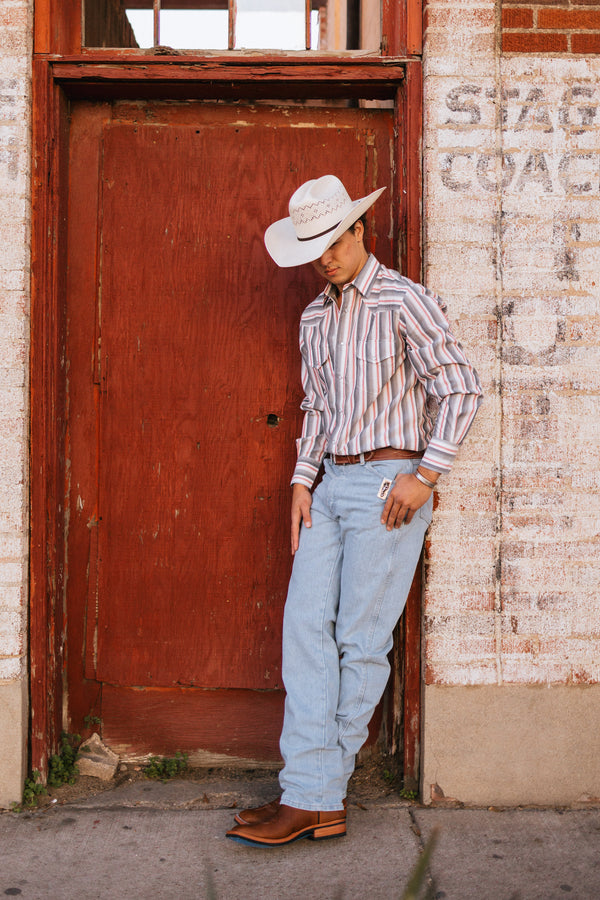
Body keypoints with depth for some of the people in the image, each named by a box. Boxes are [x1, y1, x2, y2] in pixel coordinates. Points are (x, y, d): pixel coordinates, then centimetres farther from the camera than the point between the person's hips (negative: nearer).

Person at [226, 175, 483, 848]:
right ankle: (315, 797, -3)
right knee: (305, 625, -4)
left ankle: (314, 795, 4)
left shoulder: (404, 301, -5)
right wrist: (303, 479, 9)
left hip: (388, 483, -7)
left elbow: (460, 388, -8)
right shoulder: (315, 318, 17)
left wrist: (425, 475, -13)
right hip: (333, 485, 7)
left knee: (362, 639, -4)